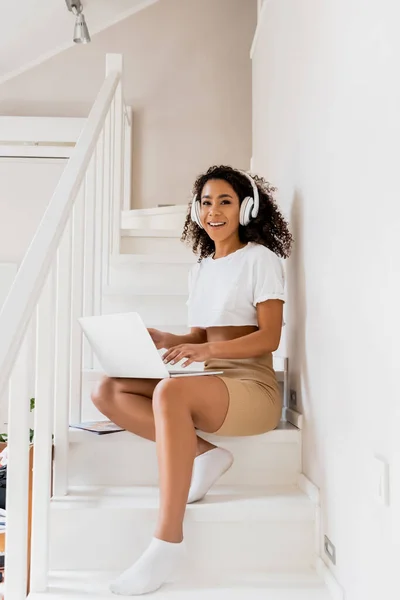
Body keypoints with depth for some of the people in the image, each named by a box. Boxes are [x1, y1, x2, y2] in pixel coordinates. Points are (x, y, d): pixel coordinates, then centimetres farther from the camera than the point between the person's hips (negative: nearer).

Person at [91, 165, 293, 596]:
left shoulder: (259, 258, -1)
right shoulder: (200, 269, 19)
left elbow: (269, 337, -9)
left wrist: (208, 351, -24)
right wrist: (165, 341, -3)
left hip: (252, 387, -7)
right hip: (206, 386, 7)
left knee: (171, 391, -38)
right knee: (106, 392, -9)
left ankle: (169, 541, -31)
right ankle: (203, 453, -12)